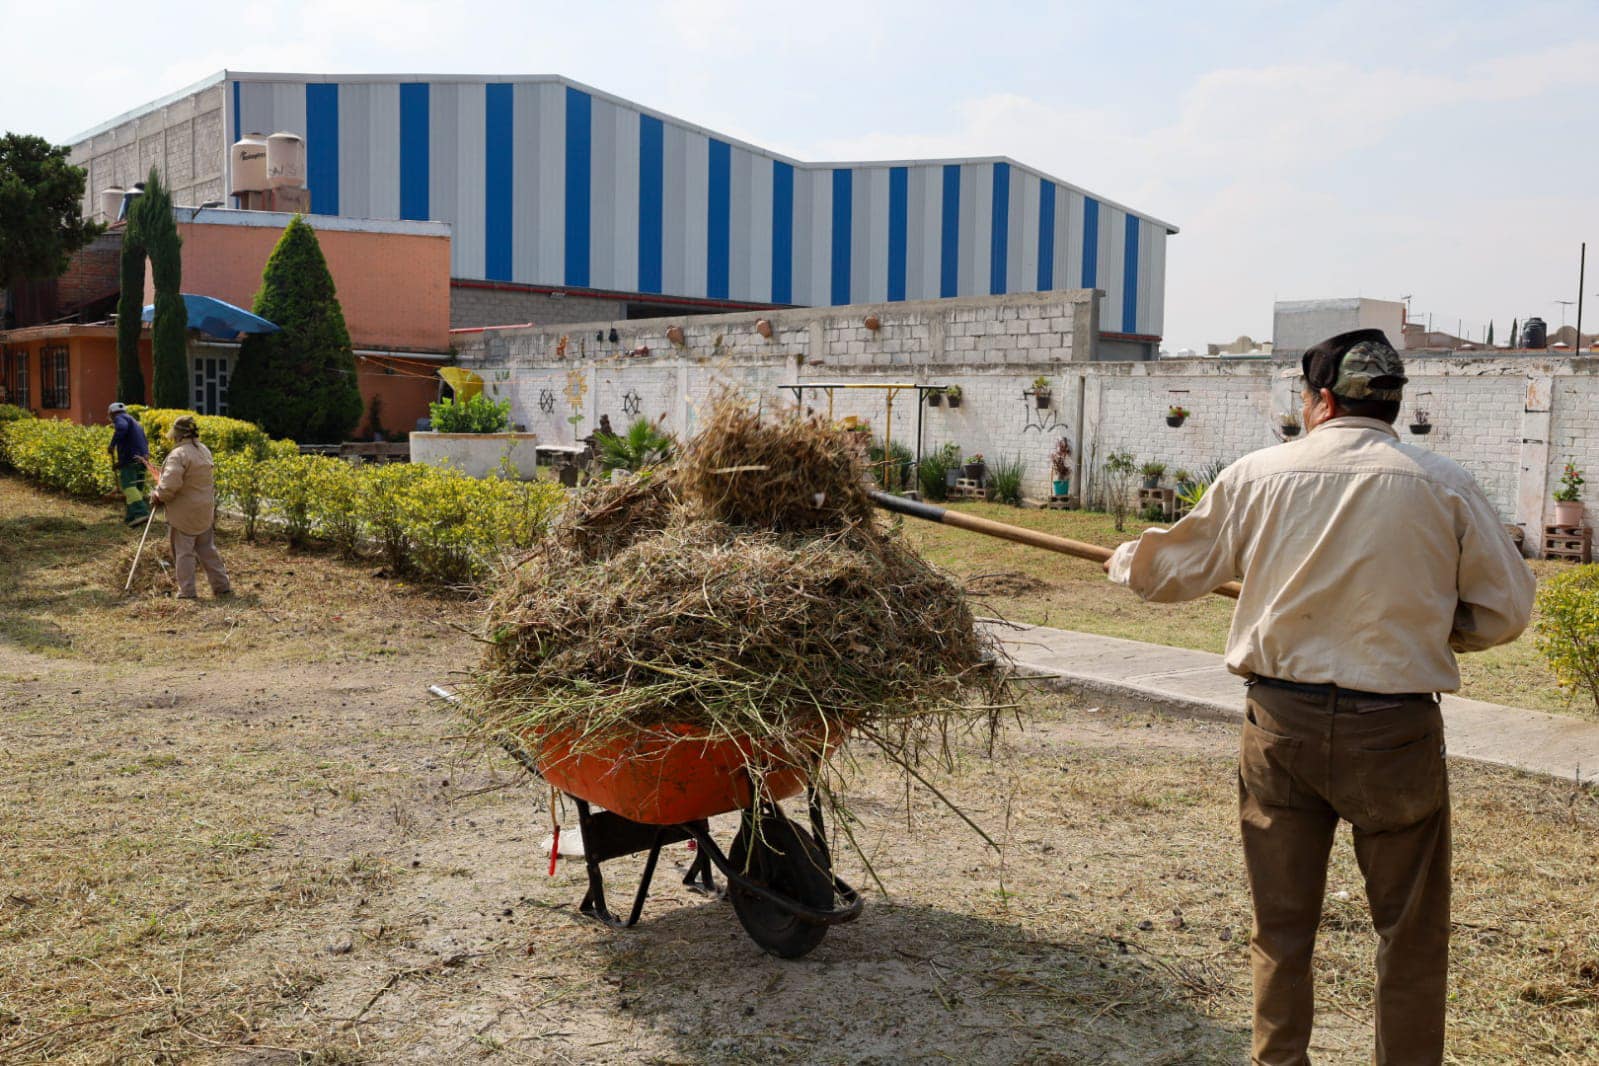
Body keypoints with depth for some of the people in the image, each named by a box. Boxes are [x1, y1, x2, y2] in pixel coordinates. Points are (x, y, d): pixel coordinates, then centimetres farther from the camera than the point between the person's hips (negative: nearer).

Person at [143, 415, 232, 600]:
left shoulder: (178, 455, -19)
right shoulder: (204, 450, 7)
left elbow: (170, 485, -26)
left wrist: (157, 496, -6)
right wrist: (161, 476, 16)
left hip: (184, 512, -7)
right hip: (205, 510, 7)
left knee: (184, 552, 3)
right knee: (207, 549, 15)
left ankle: (186, 591, 7)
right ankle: (221, 586, 16)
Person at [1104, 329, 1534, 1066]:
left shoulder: (1258, 475, -2)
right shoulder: (1444, 486, -5)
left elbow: (1172, 572, 6)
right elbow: (1505, 610, 0)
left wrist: (1123, 559, 27)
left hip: (1282, 721, 2)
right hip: (1394, 729, -1)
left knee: (1281, 923, 15)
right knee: (1410, 928, 13)